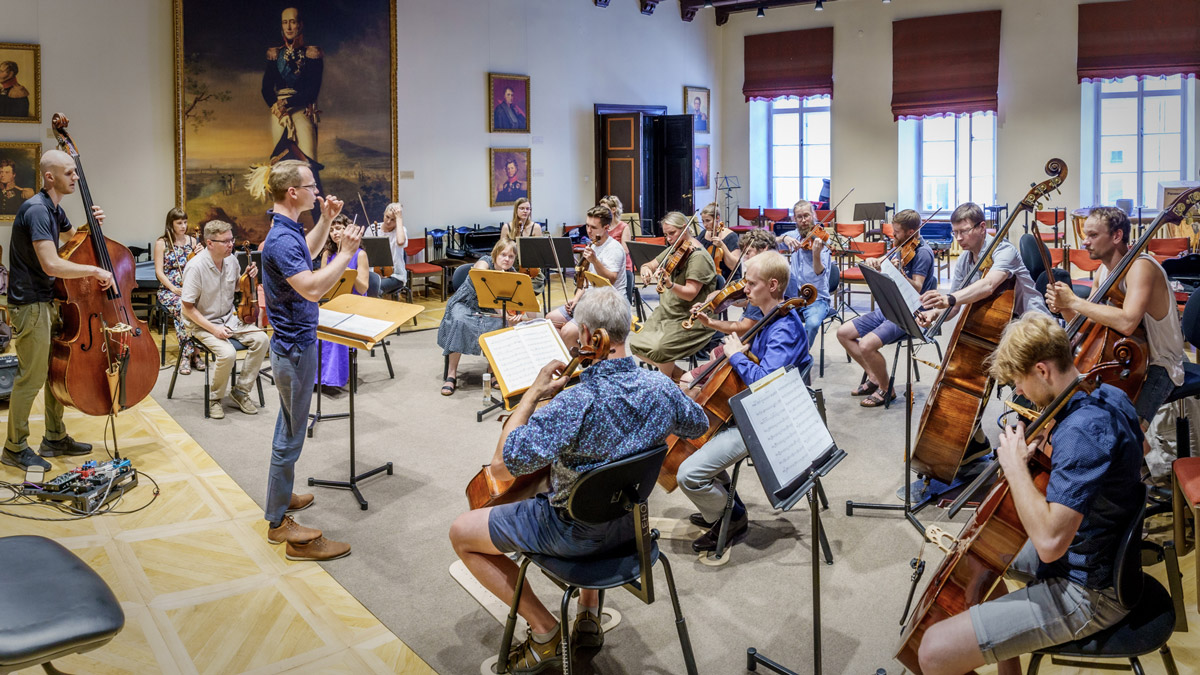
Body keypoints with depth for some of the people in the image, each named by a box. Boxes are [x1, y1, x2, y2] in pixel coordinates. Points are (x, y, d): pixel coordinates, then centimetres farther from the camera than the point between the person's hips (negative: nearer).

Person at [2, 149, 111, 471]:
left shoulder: (54, 209, 9)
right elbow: (52, 265, -30)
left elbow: (73, 236, 31)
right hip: (30, 306, -10)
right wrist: (95, 270, -19)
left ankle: (55, 438, 28)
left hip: (47, 302, 10)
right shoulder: (36, 210, -21)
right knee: (31, 377, -2)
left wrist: (92, 224, 10)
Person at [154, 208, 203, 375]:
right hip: (168, 290, -2)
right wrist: (174, 289, -15)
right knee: (181, 307, -36)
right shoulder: (161, 243, 4)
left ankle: (187, 355, -23)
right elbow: (159, 272, -2)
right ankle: (190, 353, -30)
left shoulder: (192, 241, 13)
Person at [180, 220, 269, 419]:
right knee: (228, 353, -30)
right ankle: (214, 398, -3)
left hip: (230, 318, 6)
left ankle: (240, 391, 0)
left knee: (261, 339, -15)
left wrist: (248, 276, -3)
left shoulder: (231, 260, -3)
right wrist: (213, 329, -25)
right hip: (203, 323, -6)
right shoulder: (195, 267, -22)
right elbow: (188, 308, -18)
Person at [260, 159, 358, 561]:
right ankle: (281, 525, 6)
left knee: (288, 428, 23)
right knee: (290, 436, -3)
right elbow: (312, 288, -35)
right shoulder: (281, 240, -25)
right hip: (295, 348, -11)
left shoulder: (288, 231, 7)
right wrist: (346, 253, -27)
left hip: (293, 343, 11)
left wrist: (326, 221, 18)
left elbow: (307, 253, 29)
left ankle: (281, 498, 38)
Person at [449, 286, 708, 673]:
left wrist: (532, 394, -24)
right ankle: (589, 614, 36)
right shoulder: (659, 387, -12)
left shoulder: (576, 403, -34)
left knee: (461, 533, 8)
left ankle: (546, 633, 10)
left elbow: (503, 463, -32)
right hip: (630, 522, 7)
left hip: (575, 532, -7)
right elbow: (698, 425, 9)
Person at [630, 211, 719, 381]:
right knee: (636, 345, -3)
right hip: (666, 313, 9)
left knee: (658, 349, -28)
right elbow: (650, 265, 11)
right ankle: (679, 375, 12)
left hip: (691, 320, -9)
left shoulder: (698, 256, -17)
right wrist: (646, 269, -14)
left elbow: (690, 294, -24)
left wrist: (670, 285, -43)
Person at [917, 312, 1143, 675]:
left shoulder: (1083, 430, -31)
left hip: (1087, 593, -11)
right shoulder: (1109, 397, 1)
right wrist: (1051, 441, 8)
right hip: (1095, 553, 11)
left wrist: (1015, 465, -25)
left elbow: (1050, 541, -36)